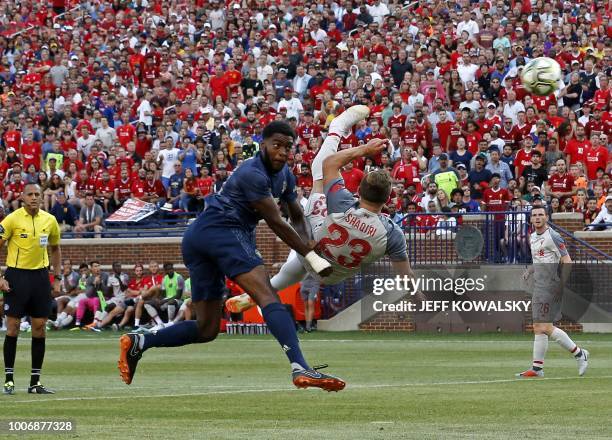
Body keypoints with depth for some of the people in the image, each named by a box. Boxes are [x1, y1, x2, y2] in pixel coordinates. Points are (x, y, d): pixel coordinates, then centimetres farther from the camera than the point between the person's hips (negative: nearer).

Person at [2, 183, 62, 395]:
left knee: (39, 328, 2)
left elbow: (55, 249, 17)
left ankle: (35, 382, 7)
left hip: (40, 276, 4)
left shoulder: (49, 220, 4)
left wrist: (57, 279, 11)